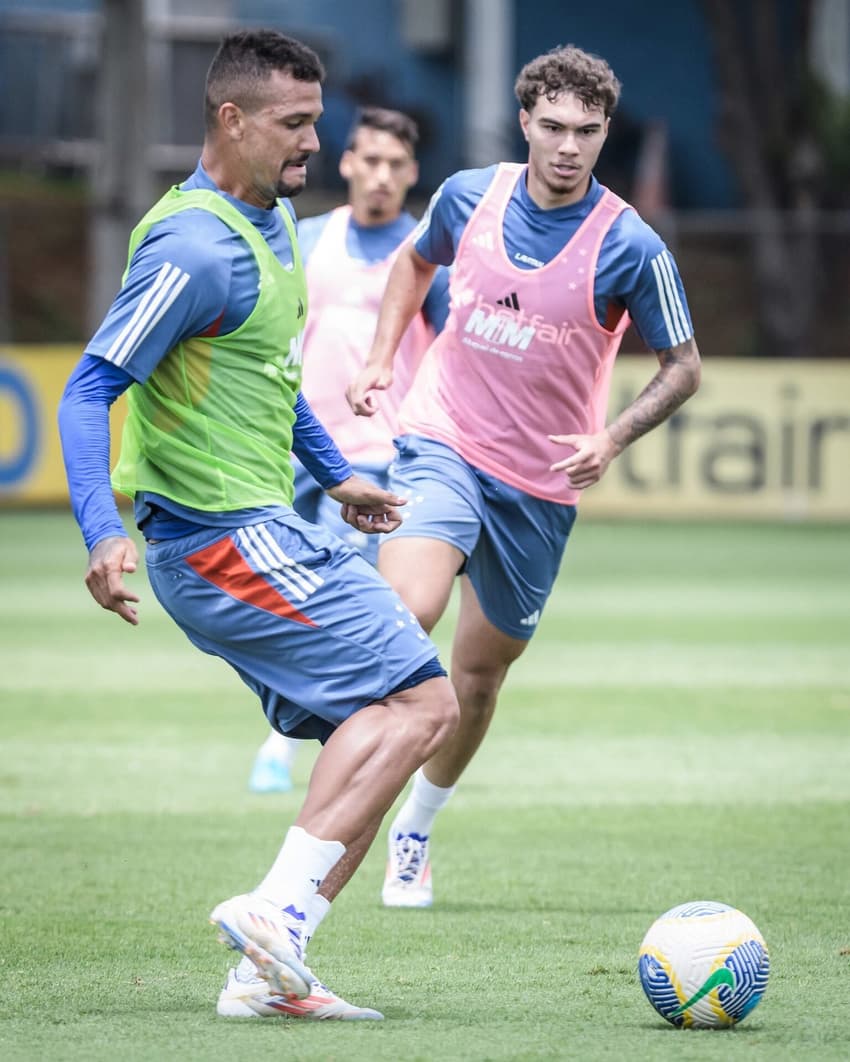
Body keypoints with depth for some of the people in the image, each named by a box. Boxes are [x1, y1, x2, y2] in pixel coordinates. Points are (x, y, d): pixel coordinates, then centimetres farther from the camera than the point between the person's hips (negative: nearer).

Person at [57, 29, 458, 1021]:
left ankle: (265, 973, 3)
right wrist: (104, 535, -30)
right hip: (225, 536, -10)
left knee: (372, 730, 7)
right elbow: (88, 389, -21)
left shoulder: (272, 218, 13)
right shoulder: (196, 249, -19)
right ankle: (277, 909, -18)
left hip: (261, 528, 10)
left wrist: (335, 474, 34)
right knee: (420, 700, -14)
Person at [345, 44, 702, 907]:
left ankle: (414, 832, 34)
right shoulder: (468, 196, -5)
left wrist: (613, 438, -17)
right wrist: (381, 358, 8)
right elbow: (416, 262, 19)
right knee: (406, 612, -27)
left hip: (540, 482, 0)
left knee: (478, 674, 11)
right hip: (443, 444, 0)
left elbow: (682, 366, -1)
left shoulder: (630, 247, -13)